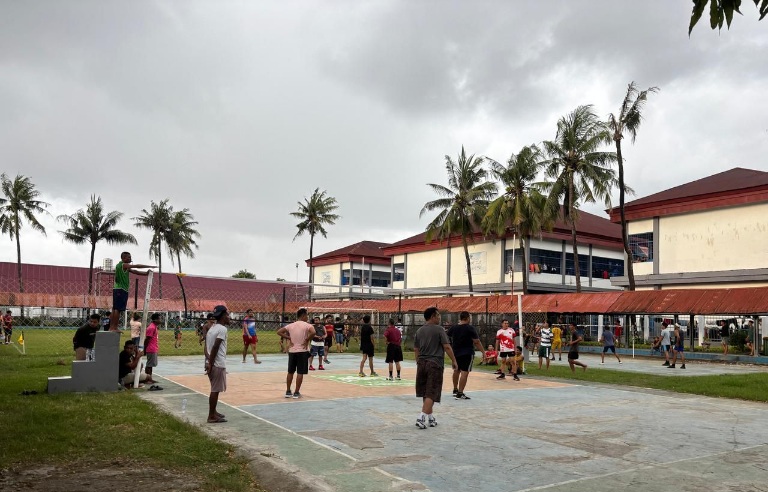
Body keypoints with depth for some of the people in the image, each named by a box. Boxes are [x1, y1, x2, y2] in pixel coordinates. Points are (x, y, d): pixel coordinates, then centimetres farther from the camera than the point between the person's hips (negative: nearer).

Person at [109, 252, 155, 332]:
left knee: (115, 309, 10)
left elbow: (134, 271, 15)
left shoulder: (123, 266, 20)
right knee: (118, 309, -10)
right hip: (121, 290, -10)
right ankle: (114, 327, -10)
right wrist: (149, 266, -8)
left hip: (117, 289, 10)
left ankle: (111, 327, 13)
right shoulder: (123, 265, -9)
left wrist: (145, 273, 4)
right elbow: (137, 266, -13)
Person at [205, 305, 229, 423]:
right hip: (218, 364, -9)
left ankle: (213, 412, 30)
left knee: (215, 389, 19)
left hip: (213, 364, 9)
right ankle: (212, 416, 3)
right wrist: (210, 364, -19)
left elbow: (207, 346, 12)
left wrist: (210, 363, 12)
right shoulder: (222, 329, -15)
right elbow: (215, 347, -21)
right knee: (215, 390, -2)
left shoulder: (212, 328, 13)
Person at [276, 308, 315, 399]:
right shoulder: (307, 325, -9)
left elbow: (279, 332, 3)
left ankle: (288, 392, 18)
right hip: (303, 351, -4)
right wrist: (307, 340, -13)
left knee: (290, 372, 15)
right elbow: (313, 332, -28)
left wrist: (289, 338, 4)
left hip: (292, 351, 4)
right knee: (300, 373, 2)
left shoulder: (290, 325, 5)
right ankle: (296, 393, 3)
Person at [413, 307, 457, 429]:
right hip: (435, 364, -6)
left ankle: (430, 417, 23)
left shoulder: (419, 331, 10)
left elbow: (416, 350, 14)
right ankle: (422, 417, -14)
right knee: (431, 394, -5)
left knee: (425, 393, 15)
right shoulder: (439, 329, -7)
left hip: (422, 364, 6)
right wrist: (454, 361, -3)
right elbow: (447, 347, -11)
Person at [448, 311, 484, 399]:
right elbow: (476, 342, -13)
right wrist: (483, 352, -8)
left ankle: (455, 390, 35)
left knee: (456, 370, 21)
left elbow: (447, 339, 14)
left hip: (455, 353, 6)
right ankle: (460, 394, -10)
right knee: (464, 372, -6)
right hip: (467, 353, -6)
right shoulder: (470, 328, -11)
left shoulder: (453, 328, 4)